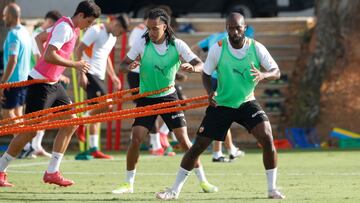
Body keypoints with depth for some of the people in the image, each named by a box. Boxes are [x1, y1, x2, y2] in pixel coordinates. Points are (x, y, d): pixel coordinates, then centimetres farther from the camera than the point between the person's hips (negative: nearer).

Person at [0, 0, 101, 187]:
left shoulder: (71, 28, 11)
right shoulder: (65, 28, -19)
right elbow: (49, 56, -28)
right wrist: (75, 65, -23)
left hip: (53, 83, 10)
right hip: (40, 83, -10)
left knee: (71, 122, 2)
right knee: (31, 130, -6)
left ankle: (52, 172, 4)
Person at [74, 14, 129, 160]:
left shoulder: (112, 38, 17)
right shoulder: (96, 31, -10)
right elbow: (79, 50, -13)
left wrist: (113, 76, 24)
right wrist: (82, 74, -19)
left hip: (100, 76, 9)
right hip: (90, 74, -9)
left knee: (97, 112, 8)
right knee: (106, 104, -20)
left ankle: (94, 149, 10)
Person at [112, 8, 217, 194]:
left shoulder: (177, 45, -12)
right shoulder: (142, 44, -11)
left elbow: (200, 65, -15)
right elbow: (123, 65, -7)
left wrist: (192, 68, -39)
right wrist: (129, 67, -31)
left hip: (168, 96, 0)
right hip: (146, 98, 0)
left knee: (183, 139, -6)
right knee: (136, 139, -11)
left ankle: (203, 181, 6)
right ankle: (128, 184, 3)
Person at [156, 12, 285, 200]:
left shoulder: (256, 48, -12)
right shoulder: (218, 49, -13)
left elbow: (276, 72, -9)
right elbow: (206, 74, -1)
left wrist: (262, 75, -32)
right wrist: (210, 92, -21)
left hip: (246, 102, 0)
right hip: (221, 105, 0)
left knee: (267, 139, -20)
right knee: (198, 146, -1)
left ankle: (272, 189, -7)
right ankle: (175, 190, 11)